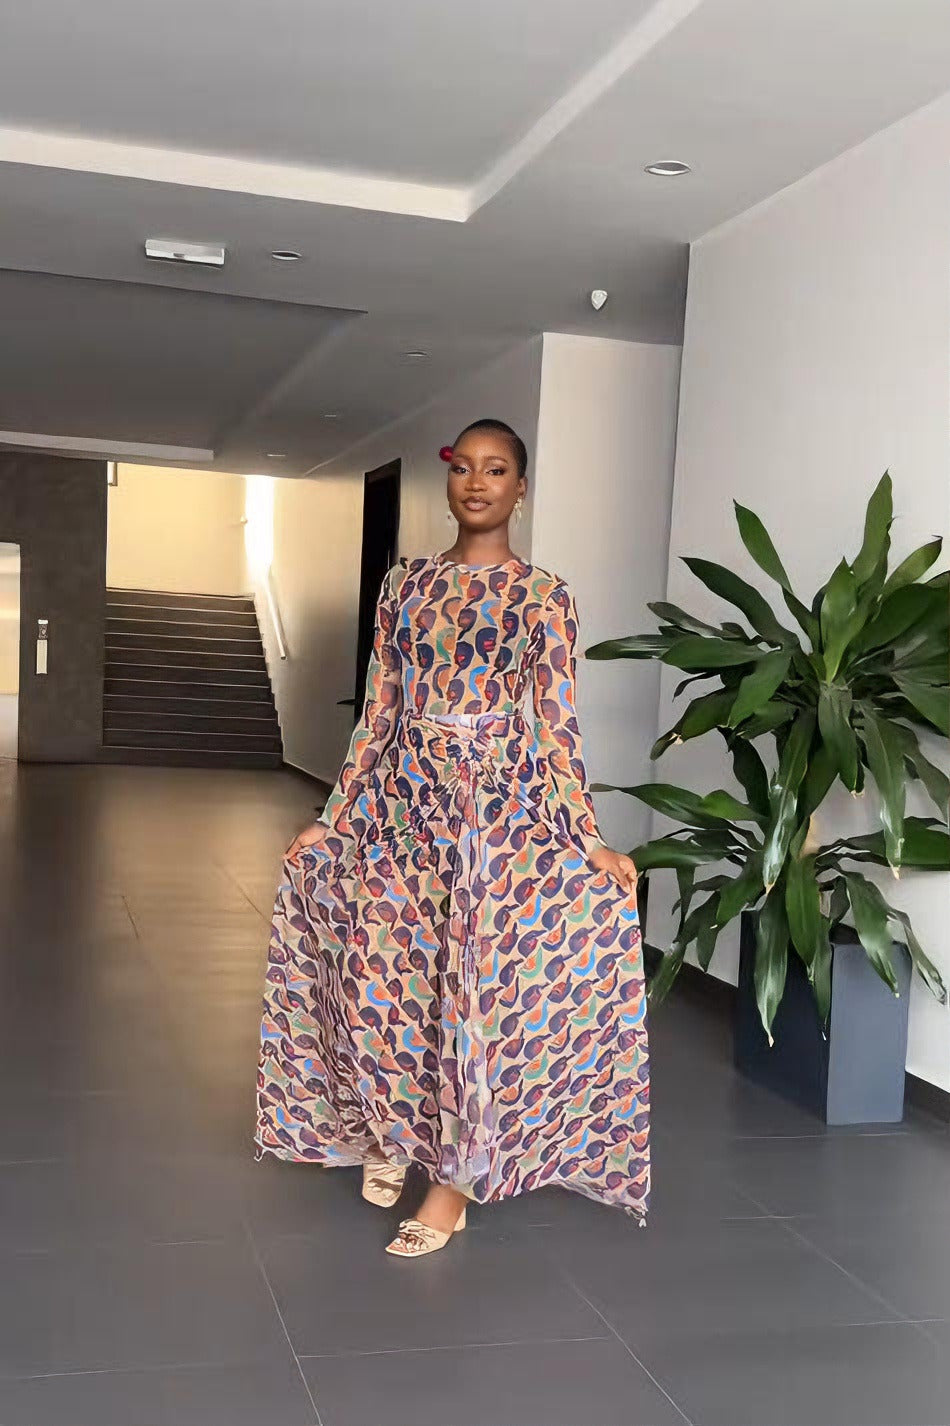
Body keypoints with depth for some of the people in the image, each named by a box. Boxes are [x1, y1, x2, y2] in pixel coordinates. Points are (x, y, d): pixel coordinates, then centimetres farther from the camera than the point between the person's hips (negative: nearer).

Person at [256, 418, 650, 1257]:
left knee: (475, 984, 0)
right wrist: (333, 820, 9)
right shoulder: (407, 583, 9)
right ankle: (393, 1132, 31)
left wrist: (589, 844, -9)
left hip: (497, 809, -3)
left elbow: (558, 726, -3)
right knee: (381, 974, 5)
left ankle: (455, 1178, 16)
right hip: (404, 803, 4)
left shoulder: (542, 595, -1)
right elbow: (379, 712, 10)